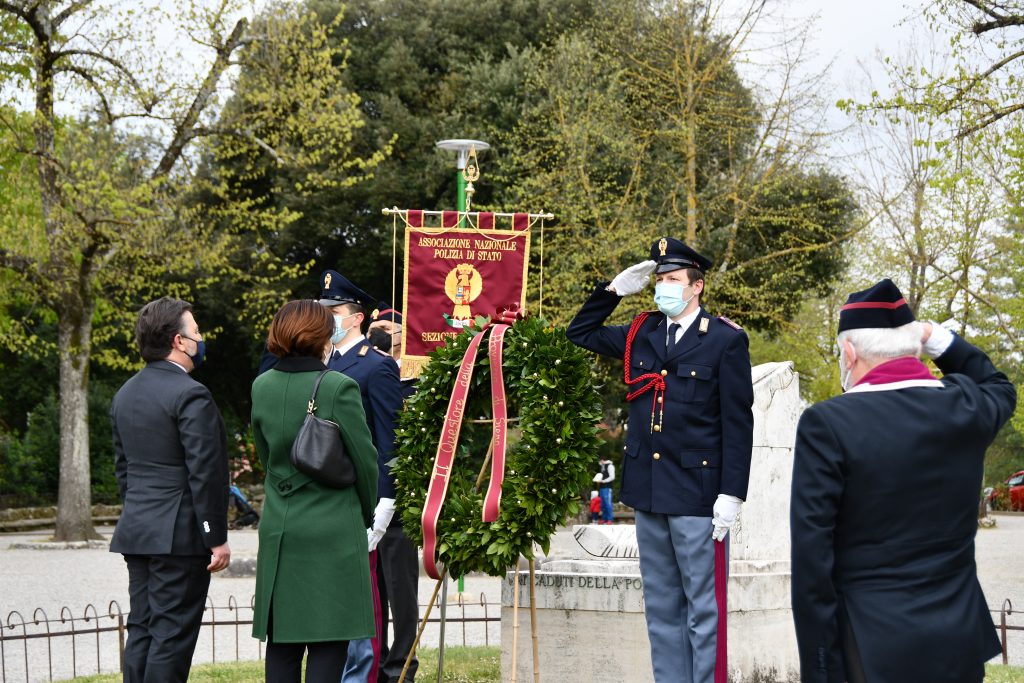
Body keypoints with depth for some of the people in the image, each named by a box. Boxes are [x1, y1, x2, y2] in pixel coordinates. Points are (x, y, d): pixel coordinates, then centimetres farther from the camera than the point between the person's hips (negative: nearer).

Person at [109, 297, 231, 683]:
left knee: (141, 631, 11)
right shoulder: (191, 396, -15)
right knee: (172, 636, -5)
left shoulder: (125, 394, 13)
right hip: (180, 534, -8)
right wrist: (217, 538, -13)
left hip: (136, 532, 8)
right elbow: (205, 474, -17)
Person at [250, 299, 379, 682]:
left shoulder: (262, 387, 3)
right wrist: (366, 513, 12)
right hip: (333, 532, -5)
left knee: (281, 644, 10)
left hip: (279, 530, 5)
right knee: (328, 642, -1)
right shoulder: (338, 388, -13)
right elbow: (365, 460, -6)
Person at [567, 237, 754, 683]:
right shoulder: (640, 334, 10)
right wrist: (615, 290, 9)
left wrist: (731, 494, -13)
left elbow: (738, 424, -8)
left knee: (703, 606, -1)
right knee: (661, 607, 11)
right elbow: (580, 332, 23)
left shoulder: (726, 340, -5)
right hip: (648, 493, 6)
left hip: (696, 492, -6)